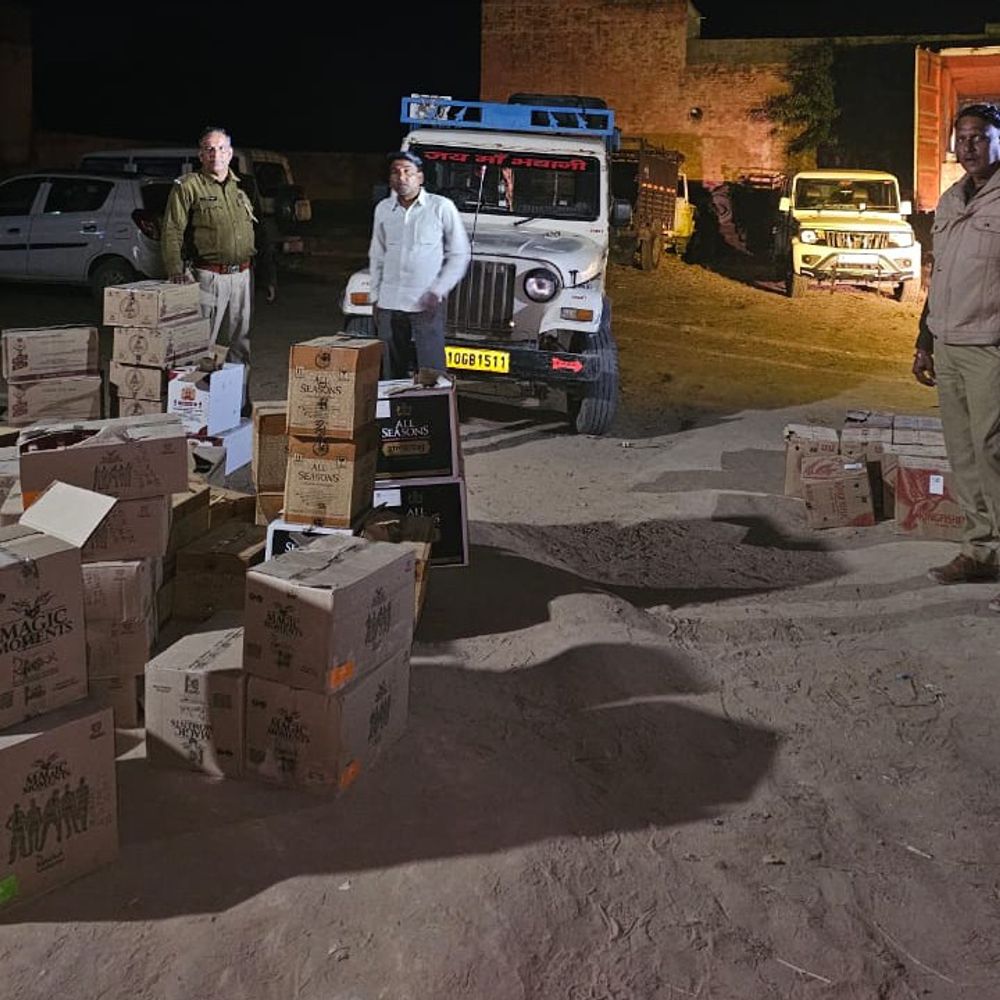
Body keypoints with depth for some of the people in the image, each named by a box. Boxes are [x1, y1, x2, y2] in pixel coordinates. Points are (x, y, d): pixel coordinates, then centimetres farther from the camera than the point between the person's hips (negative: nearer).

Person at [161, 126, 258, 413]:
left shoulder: (240, 188, 14)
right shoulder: (187, 187, -4)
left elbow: (254, 232, 18)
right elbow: (172, 231, -8)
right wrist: (176, 269, -20)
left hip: (242, 276, 6)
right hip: (209, 277, -6)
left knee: (242, 343, 11)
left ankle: (240, 402, 22)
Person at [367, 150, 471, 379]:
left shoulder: (441, 207, -3)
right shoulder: (383, 209, 10)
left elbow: (460, 254, -1)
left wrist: (437, 291, -9)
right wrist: (375, 297, 11)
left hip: (427, 305, -4)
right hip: (389, 305, 4)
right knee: (391, 372, 7)